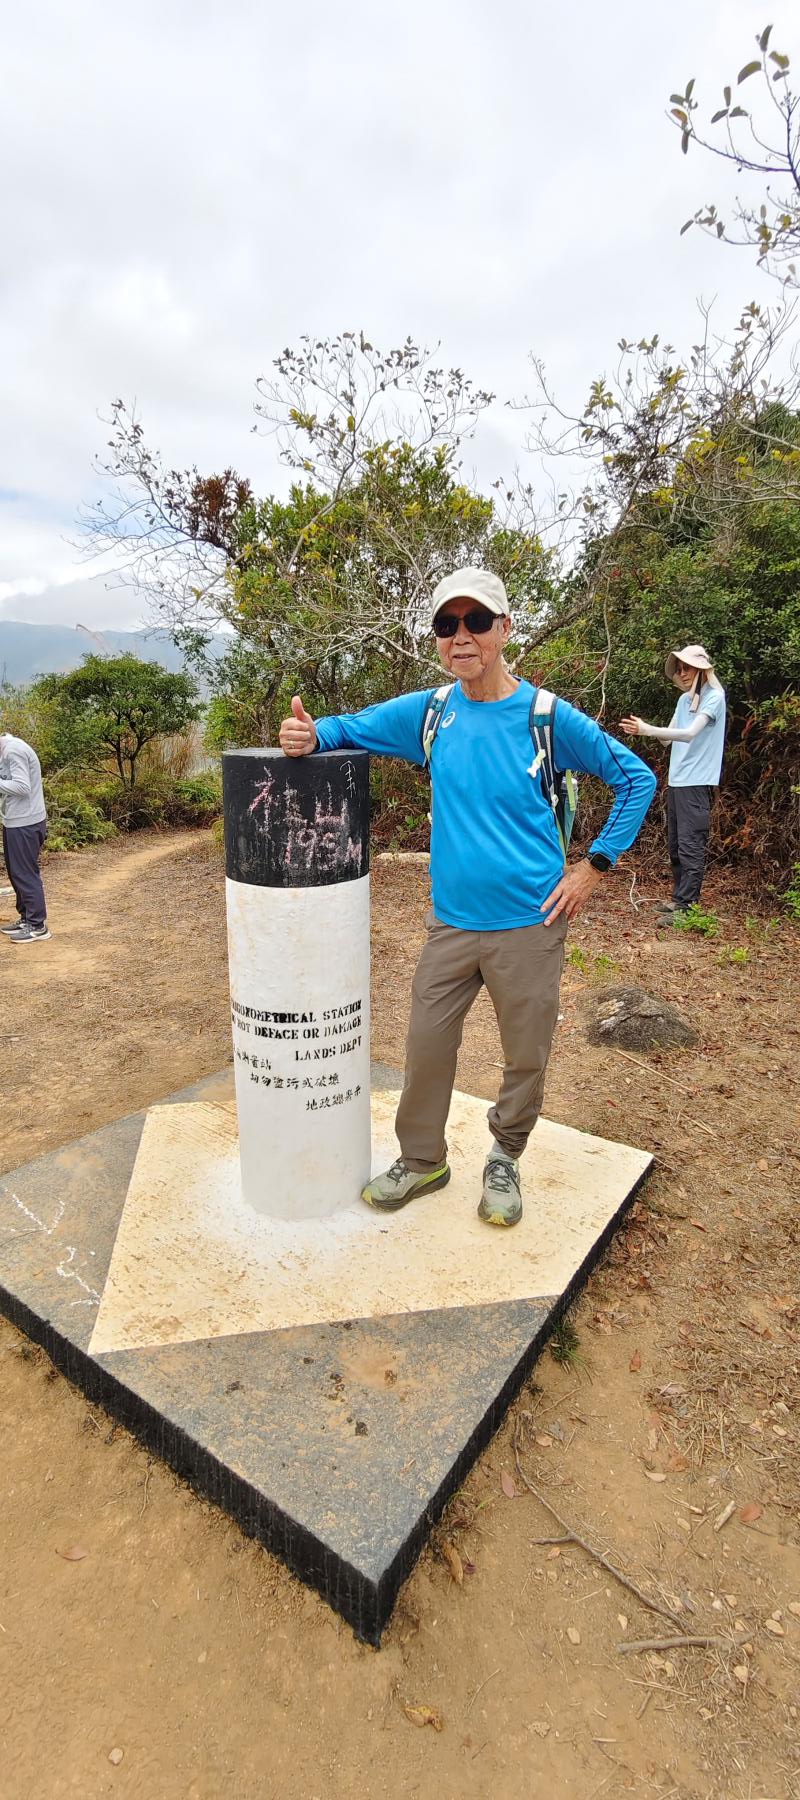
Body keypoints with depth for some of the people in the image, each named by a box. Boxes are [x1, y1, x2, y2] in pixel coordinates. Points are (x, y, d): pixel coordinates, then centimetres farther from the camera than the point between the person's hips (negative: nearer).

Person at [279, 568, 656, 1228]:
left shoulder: (548, 716, -8)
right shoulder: (428, 712, 0)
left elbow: (637, 778, 1)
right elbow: (349, 727, 11)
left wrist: (594, 865, -5)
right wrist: (309, 735, -13)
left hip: (530, 924, -2)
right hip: (451, 921, 3)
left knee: (526, 1058, 12)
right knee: (426, 1048, 11)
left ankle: (505, 1159, 39)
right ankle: (423, 1160, 36)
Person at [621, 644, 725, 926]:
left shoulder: (714, 697, -8)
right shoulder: (684, 699, 14)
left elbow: (690, 733, -21)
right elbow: (669, 736, 10)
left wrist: (647, 730, -29)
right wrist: (644, 730, -10)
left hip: (697, 783, -8)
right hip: (676, 780, 8)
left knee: (691, 845, -8)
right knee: (675, 844, 12)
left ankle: (686, 906, -4)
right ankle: (679, 898, 22)